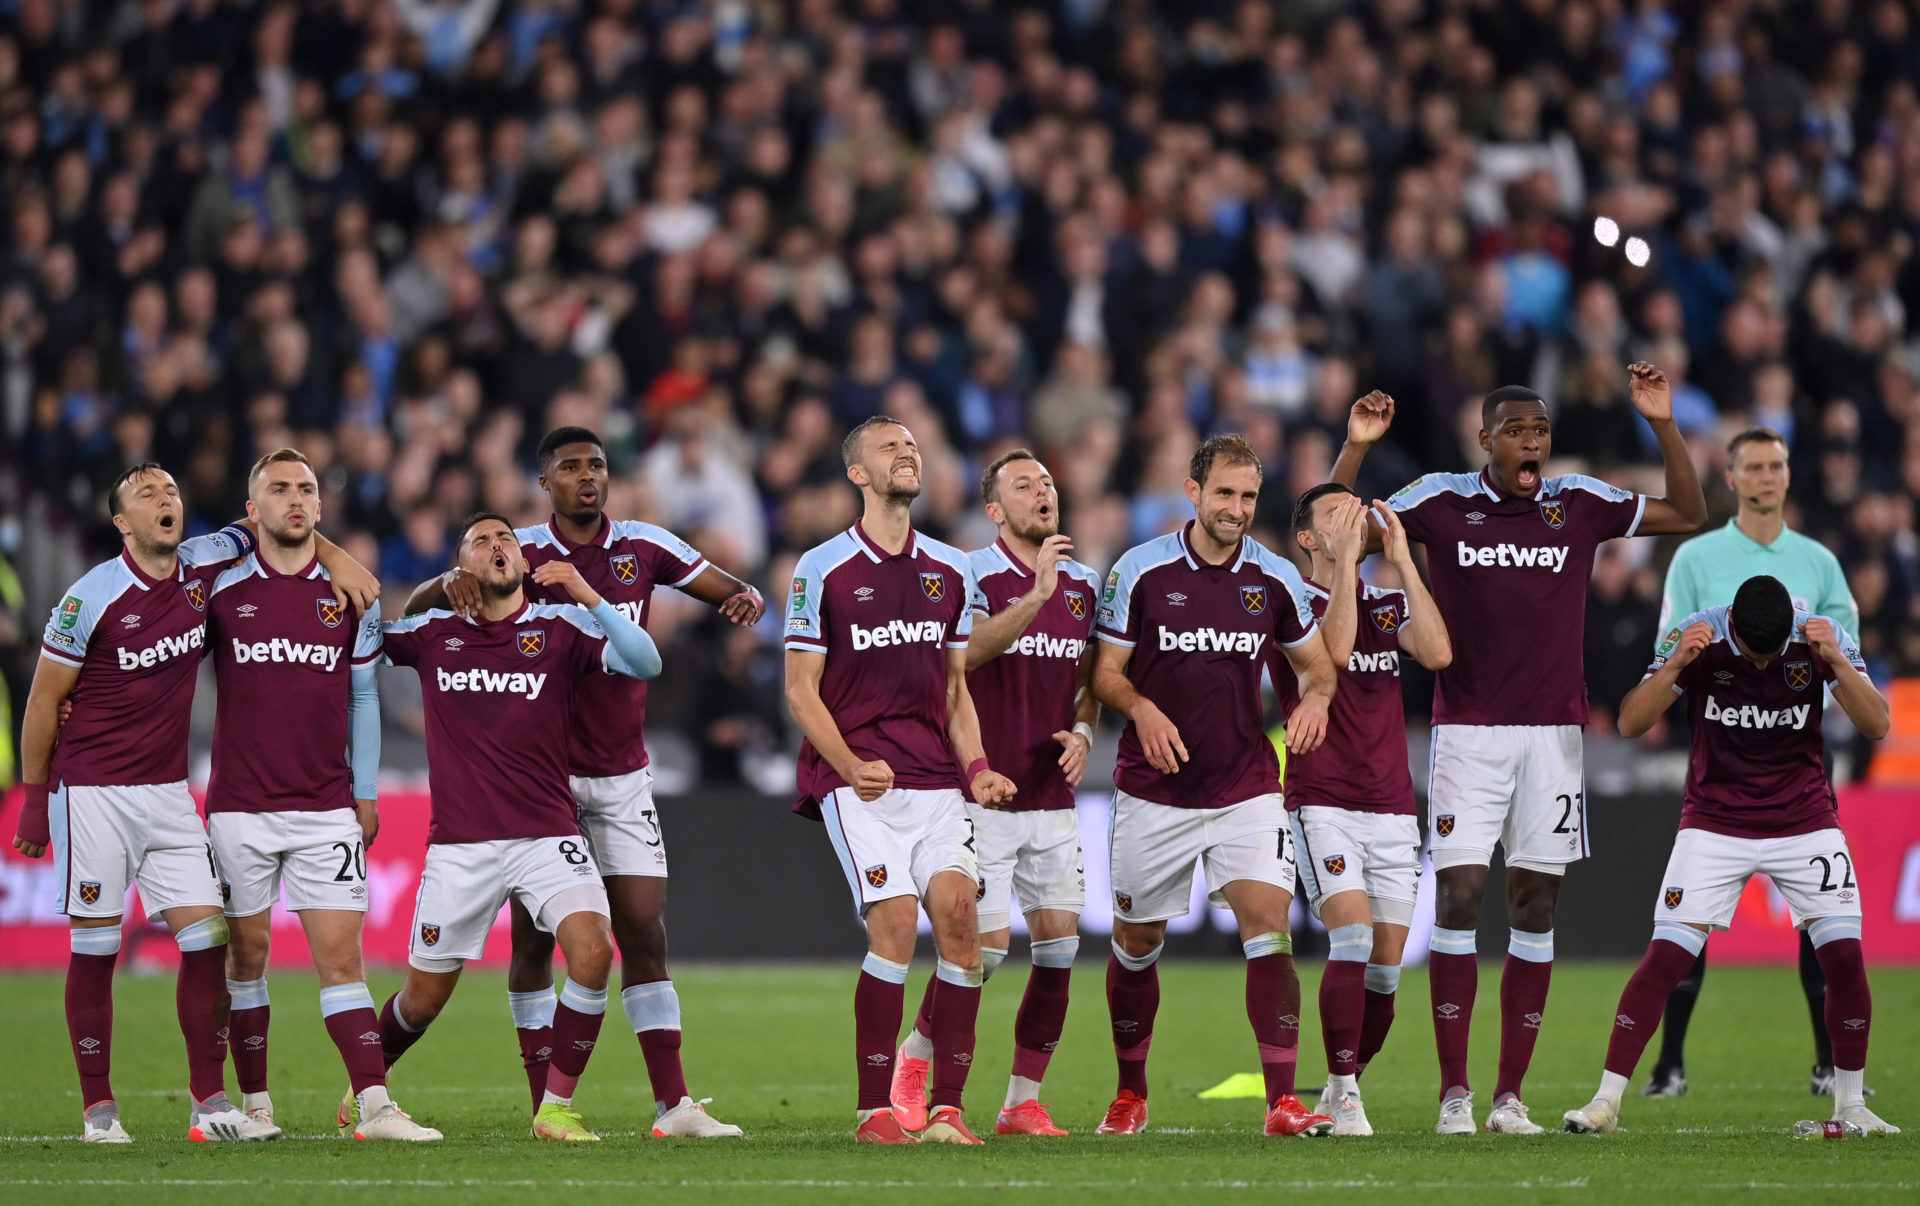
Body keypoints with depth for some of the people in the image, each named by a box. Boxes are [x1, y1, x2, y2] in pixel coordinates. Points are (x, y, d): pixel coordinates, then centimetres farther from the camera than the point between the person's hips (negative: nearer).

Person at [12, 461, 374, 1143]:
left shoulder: (202, 567, 1)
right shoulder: (93, 597, -11)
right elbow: (44, 701, -3)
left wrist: (338, 560, 3)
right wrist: (34, 799, -2)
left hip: (169, 793, 5)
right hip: (93, 794, -5)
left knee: (207, 937, -3)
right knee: (95, 948, -2)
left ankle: (210, 1102, 1)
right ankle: (98, 1109, 6)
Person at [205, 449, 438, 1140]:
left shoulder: (349, 594, 6)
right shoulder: (220, 589, 1)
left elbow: (362, 696, 13)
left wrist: (366, 793, 11)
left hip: (327, 809, 1)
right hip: (240, 806, -1)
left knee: (341, 958, -6)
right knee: (245, 954, 4)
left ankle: (374, 1107, -12)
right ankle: (253, 1103, 14)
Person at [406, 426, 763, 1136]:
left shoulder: (643, 546, 3)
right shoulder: (520, 552, -4)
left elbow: (727, 591, 8)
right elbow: (415, 609, -7)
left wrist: (746, 596, -17)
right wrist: (452, 582, -31)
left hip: (622, 773, 2)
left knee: (645, 937, -2)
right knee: (534, 938, -1)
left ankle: (673, 1105, -2)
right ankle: (546, 1104, 5)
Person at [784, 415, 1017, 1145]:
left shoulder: (950, 570, 14)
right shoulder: (822, 569, 0)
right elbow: (800, 687, -1)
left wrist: (976, 769, 4)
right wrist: (852, 767, -15)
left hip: (935, 782, 4)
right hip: (857, 783, -4)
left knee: (959, 918, -11)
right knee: (895, 922, -18)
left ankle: (946, 1107, -5)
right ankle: (874, 1109, -10)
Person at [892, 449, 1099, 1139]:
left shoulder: (1083, 585, 12)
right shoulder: (973, 574, -7)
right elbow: (963, 654, -25)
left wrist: (1082, 732, 1)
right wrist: (1036, 595, -33)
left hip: (1054, 796, 6)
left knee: (1060, 940, -2)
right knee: (988, 941, -10)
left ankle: (1023, 1102, 7)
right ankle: (914, 1058, 13)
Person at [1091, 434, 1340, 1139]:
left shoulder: (1276, 579, 2)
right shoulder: (1140, 571, -5)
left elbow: (1315, 660, 14)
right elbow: (1105, 672, -2)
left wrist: (1315, 697, -9)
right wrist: (1141, 708, -22)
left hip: (1246, 787, 1)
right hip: (1154, 788, -1)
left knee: (1268, 925, -15)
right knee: (1137, 942, 9)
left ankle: (1283, 1101, -18)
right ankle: (1130, 1094, 29)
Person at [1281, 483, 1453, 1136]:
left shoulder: (1389, 607, 13)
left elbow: (1438, 652, -7)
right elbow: (1334, 647, -22)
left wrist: (1402, 561, -6)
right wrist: (1345, 559, -19)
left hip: (1392, 807, 5)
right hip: (1322, 803, -5)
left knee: (1385, 966, 3)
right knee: (1353, 938, -21)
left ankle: (1340, 1089, 20)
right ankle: (1344, 1097, -16)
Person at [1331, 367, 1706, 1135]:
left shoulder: (1579, 504, 5)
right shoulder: (1442, 501, 1)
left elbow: (1688, 517, 10)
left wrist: (1663, 426, -1)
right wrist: (1354, 449, -11)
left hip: (1552, 730, 2)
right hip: (1467, 732, -2)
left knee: (1535, 909, 1)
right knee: (1458, 896, -9)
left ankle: (1510, 1094, 6)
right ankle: (1454, 1092, -5)